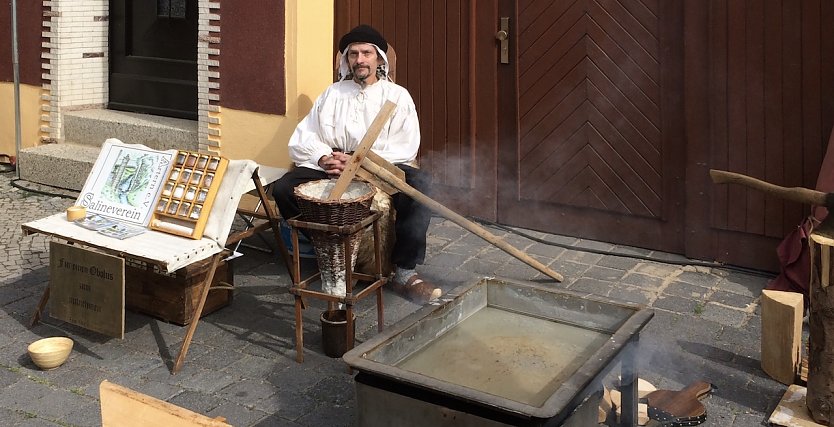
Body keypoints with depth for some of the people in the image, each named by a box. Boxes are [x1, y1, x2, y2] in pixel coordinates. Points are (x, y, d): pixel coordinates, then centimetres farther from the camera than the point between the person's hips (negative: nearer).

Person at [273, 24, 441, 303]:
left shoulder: (397, 96, 7)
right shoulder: (332, 94, 16)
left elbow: (406, 148, -6)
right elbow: (301, 140, 7)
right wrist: (324, 158, -14)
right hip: (333, 165, 3)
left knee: (418, 185, -34)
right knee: (283, 188, -23)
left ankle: (403, 271, -28)